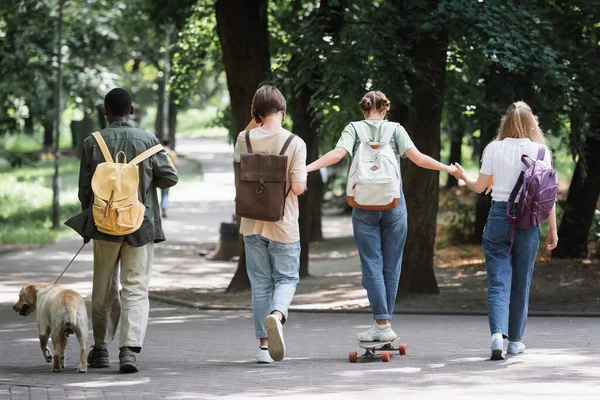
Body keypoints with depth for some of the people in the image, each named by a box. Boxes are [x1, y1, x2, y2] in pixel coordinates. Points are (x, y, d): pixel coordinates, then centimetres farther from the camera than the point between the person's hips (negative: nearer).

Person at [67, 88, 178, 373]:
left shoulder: (92, 143, -2)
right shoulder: (148, 141, -4)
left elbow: (85, 189, 0)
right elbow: (170, 177, -6)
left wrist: (87, 223, 13)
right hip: (141, 224, -1)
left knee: (104, 288, 15)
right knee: (135, 289, -1)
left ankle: (100, 349, 27)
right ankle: (130, 348, -17)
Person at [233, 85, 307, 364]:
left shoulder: (246, 139, -4)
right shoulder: (295, 143, -12)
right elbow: (298, 187, -16)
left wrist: (251, 125, 17)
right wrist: (302, 183, 7)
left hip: (253, 225, 2)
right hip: (284, 225, -2)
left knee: (260, 283, 11)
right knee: (286, 278, 10)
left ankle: (263, 344, 11)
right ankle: (277, 314, -21)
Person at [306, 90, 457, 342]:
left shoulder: (354, 128, 4)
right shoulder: (395, 129, 5)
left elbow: (338, 153, -12)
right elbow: (417, 158, -3)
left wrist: (307, 168, -13)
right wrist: (448, 169, 8)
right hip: (394, 203, 1)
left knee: (372, 264, 0)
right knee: (391, 265, 7)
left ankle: (382, 323, -11)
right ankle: (383, 325, 9)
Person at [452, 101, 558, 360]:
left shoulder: (494, 149, -1)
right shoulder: (540, 151, -1)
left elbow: (480, 187, 4)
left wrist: (463, 176, 26)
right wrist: (553, 229, 5)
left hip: (499, 216, 0)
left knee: (498, 281, -2)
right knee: (520, 283, 11)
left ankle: (498, 334, -21)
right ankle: (515, 340, 19)